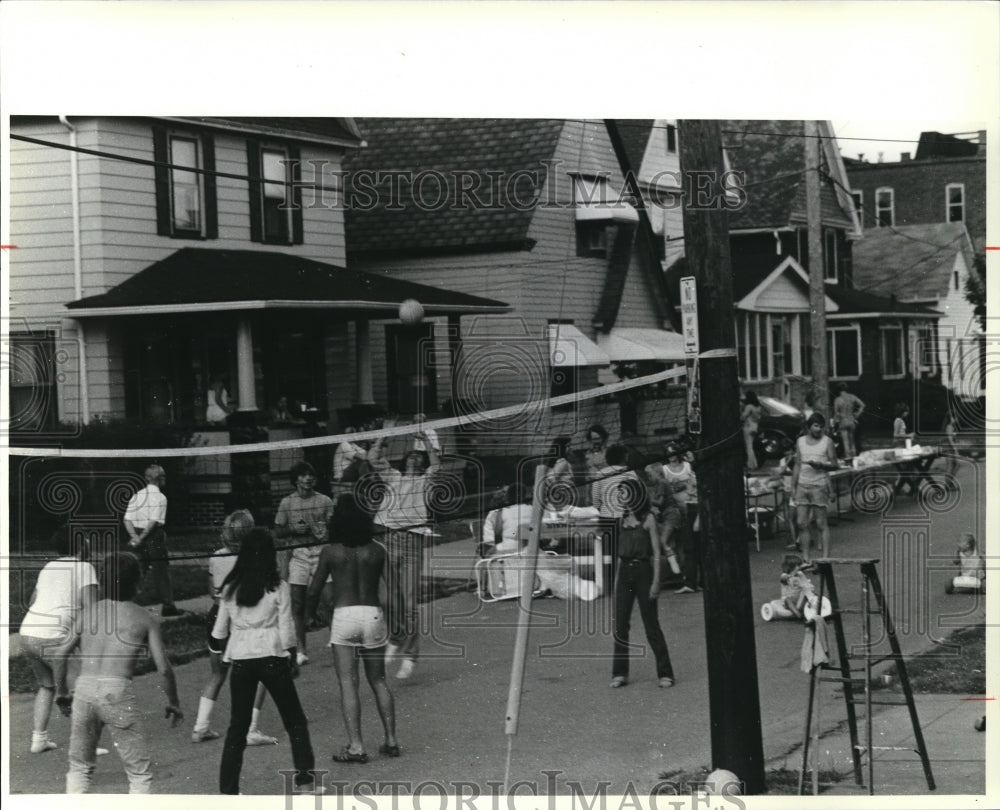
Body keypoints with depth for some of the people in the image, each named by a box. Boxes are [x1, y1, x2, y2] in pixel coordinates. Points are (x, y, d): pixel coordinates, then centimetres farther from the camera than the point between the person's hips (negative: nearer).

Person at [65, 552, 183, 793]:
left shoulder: (88, 612, 15)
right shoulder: (145, 619, 6)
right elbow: (164, 668, 2)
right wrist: (173, 703, 14)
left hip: (84, 687, 4)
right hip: (118, 691, -4)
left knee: (79, 766, 20)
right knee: (140, 772, 7)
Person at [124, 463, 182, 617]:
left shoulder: (136, 495, 9)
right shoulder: (160, 497, -8)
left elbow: (127, 519, 0)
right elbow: (154, 521, -17)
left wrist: (135, 536, -10)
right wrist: (140, 539, -15)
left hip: (137, 535, 5)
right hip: (154, 537, -5)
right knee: (161, 571, 1)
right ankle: (168, 606, 3)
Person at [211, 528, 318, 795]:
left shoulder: (231, 588, 3)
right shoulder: (278, 588, -5)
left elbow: (219, 629, 10)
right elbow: (286, 629, -4)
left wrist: (218, 650, 29)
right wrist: (292, 659, 9)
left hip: (240, 658, 3)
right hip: (272, 657, -3)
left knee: (238, 726, 10)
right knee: (295, 721, 10)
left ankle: (228, 790, 8)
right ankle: (304, 779, 5)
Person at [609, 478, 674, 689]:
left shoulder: (647, 519, -6)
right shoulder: (623, 519, 10)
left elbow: (656, 552, -8)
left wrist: (656, 581, -14)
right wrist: (617, 578, 13)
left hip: (642, 571, -5)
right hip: (624, 571, 5)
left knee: (651, 625, -2)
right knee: (620, 626, 3)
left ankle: (665, 673, 6)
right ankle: (620, 673, 10)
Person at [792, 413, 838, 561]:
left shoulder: (827, 441, 2)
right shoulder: (800, 441, 13)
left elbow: (835, 465, 0)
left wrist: (821, 465, -19)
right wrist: (793, 486, 12)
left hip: (819, 486, -4)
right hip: (802, 486, 4)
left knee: (821, 524, -6)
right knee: (802, 523, 1)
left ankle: (825, 557, -4)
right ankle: (805, 558, 6)